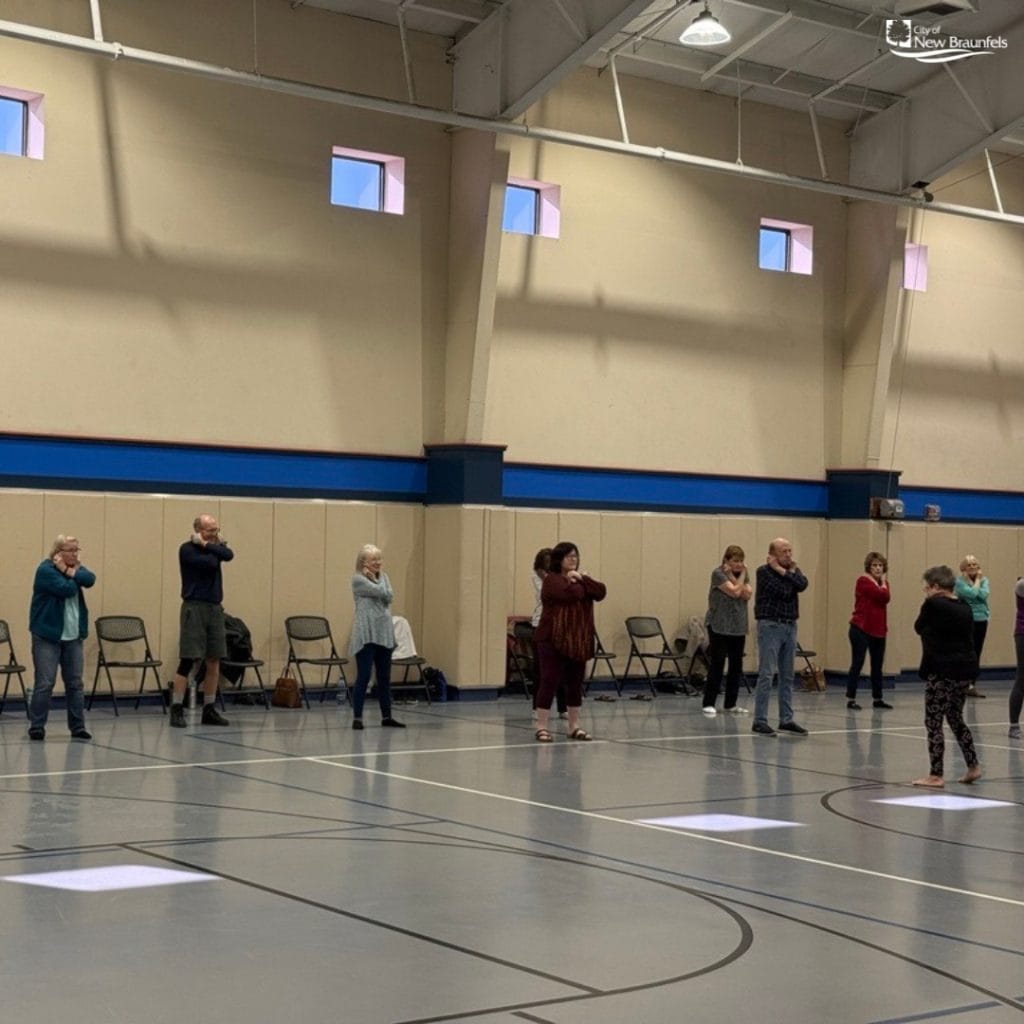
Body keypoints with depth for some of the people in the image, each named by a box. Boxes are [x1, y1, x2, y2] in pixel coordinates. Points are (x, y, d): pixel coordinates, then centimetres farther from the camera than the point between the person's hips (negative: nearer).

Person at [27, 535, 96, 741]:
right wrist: (69, 573, -5)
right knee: (44, 683, -7)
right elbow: (66, 589, -22)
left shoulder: (76, 567, 12)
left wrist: (70, 572, -17)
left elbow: (90, 579, -8)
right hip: (48, 635, -6)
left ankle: (78, 727, 11)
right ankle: (36, 726, 1)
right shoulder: (45, 569, -10)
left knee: (75, 683, 6)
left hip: (73, 636, 6)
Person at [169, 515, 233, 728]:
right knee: (187, 661, -9)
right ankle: (176, 710, -6)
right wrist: (207, 545, -3)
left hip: (215, 608, 6)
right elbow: (211, 563, -19)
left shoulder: (213, 547, 13)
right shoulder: (187, 549, -7)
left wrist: (207, 545, -8)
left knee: (214, 662, 6)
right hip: (194, 607, -6)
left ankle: (209, 710, 13)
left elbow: (229, 555, -8)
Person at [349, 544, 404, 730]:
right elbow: (380, 592, -17)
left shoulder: (383, 576, 14)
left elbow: (389, 597, -2)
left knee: (385, 678, 11)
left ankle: (386, 717, 18)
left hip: (384, 633, 7)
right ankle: (357, 718, -4)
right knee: (364, 677, -7)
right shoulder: (358, 579, -7)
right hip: (366, 635, -7)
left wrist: (380, 575, -6)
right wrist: (376, 576, -2)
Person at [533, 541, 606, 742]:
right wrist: (575, 582, -5)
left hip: (578, 641, 7)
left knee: (575, 684, 10)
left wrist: (583, 580, -9)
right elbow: (573, 593, -25)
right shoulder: (552, 579, -8)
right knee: (550, 682, -7)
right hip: (553, 640, -7)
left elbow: (601, 592, 0)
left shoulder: (580, 578, 16)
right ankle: (542, 727, -3)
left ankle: (574, 726, 18)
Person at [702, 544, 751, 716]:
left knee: (736, 665, 6)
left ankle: (731, 704, 14)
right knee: (717, 663, -7)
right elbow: (735, 592, -19)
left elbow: (747, 594, -6)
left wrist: (734, 577, -11)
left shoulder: (743, 573, 10)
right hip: (719, 625, -6)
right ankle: (708, 704, -3)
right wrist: (740, 577, -5)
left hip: (738, 626, 6)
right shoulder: (718, 573, -9)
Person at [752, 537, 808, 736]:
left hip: (790, 626, 7)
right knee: (766, 675, -9)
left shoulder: (793, 569, 12)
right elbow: (783, 591, -17)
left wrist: (783, 571, -10)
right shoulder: (764, 571, -6)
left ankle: (786, 720, 13)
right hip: (770, 625, -6)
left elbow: (802, 585, -9)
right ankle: (759, 721, -8)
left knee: (787, 676, 8)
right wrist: (782, 571, -5)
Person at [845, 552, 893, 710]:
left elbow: (886, 597, -9)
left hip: (878, 630, 7)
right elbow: (882, 595, -21)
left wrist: (883, 581, -8)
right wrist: (883, 582, -5)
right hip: (861, 629, -7)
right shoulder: (863, 581, -9)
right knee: (857, 663, -6)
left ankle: (877, 699, 19)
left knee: (877, 666, 11)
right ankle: (851, 699, -2)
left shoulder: (882, 583, 13)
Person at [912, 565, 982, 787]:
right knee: (956, 718, 21)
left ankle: (936, 776, 2)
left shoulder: (933, 605, -14)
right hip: (964, 669, 8)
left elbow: (919, 628, 0)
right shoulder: (964, 607, 7)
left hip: (941, 671, -7)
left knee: (933, 722, 1)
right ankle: (973, 767, 22)